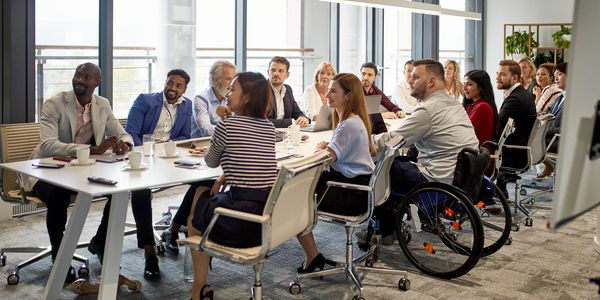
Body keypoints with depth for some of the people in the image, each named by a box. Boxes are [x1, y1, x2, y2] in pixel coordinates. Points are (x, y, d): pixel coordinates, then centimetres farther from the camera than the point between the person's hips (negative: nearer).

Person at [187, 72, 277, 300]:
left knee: (194, 218, 26)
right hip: (271, 217, 7)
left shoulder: (227, 124, -8)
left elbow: (211, 162, 8)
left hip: (242, 223, -7)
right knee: (202, 193, 31)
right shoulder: (269, 127, 10)